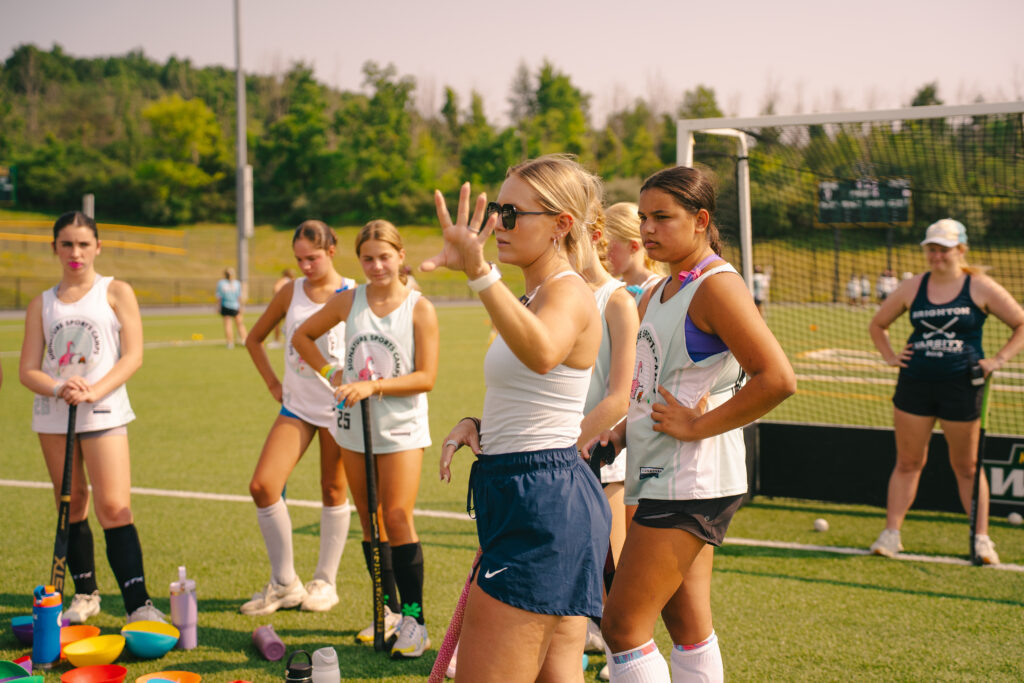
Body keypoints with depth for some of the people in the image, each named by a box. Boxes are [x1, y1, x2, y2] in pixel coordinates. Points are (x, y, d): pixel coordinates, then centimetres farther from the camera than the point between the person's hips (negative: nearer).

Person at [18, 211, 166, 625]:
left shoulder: (116, 292, 4)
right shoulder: (42, 304, 11)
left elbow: (133, 356, -5)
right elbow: (27, 370, 5)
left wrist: (93, 391, -19)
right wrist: (58, 388, -17)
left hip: (103, 414, -4)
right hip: (52, 416, 4)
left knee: (114, 509, -12)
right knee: (71, 508, 10)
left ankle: (138, 605, -14)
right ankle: (85, 594, 23)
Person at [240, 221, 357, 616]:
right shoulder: (291, 292, 5)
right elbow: (254, 338, 17)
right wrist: (272, 383, 10)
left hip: (339, 406, -4)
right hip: (296, 405, 4)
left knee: (333, 491, 6)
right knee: (262, 486, -8)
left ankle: (325, 582, 21)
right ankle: (284, 584, 5)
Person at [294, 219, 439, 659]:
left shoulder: (419, 308, -6)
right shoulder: (349, 301, 4)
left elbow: (426, 377, -11)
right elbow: (302, 335, 18)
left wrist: (373, 385, -20)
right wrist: (331, 372, 4)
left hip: (401, 428, -4)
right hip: (355, 425, 4)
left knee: (397, 519, -11)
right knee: (370, 522, 9)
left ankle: (414, 619, -5)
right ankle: (388, 611, 19)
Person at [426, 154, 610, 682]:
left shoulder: (568, 293, -14)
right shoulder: (537, 295, 19)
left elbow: (541, 354, -40)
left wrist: (479, 272, -51)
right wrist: (480, 426, 9)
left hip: (543, 504, -11)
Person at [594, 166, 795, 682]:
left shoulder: (717, 286, -15)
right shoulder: (657, 295, 14)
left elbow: (778, 379, -25)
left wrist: (697, 426, -19)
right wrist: (620, 435, 10)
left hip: (689, 481, -10)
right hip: (663, 476, 10)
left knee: (622, 626, -7)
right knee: (689, 626, 14)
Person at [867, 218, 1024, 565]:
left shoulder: (980, 288, -2)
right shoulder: (912, 287, 6)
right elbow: (877, 324, 20)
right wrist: (889, 355, 5)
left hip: (961, 385, -2)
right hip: (915, 382, 2)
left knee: (967, 467, 5)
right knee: (907, 462, 6)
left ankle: (981, 538, 13)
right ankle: (891, 533, 10)